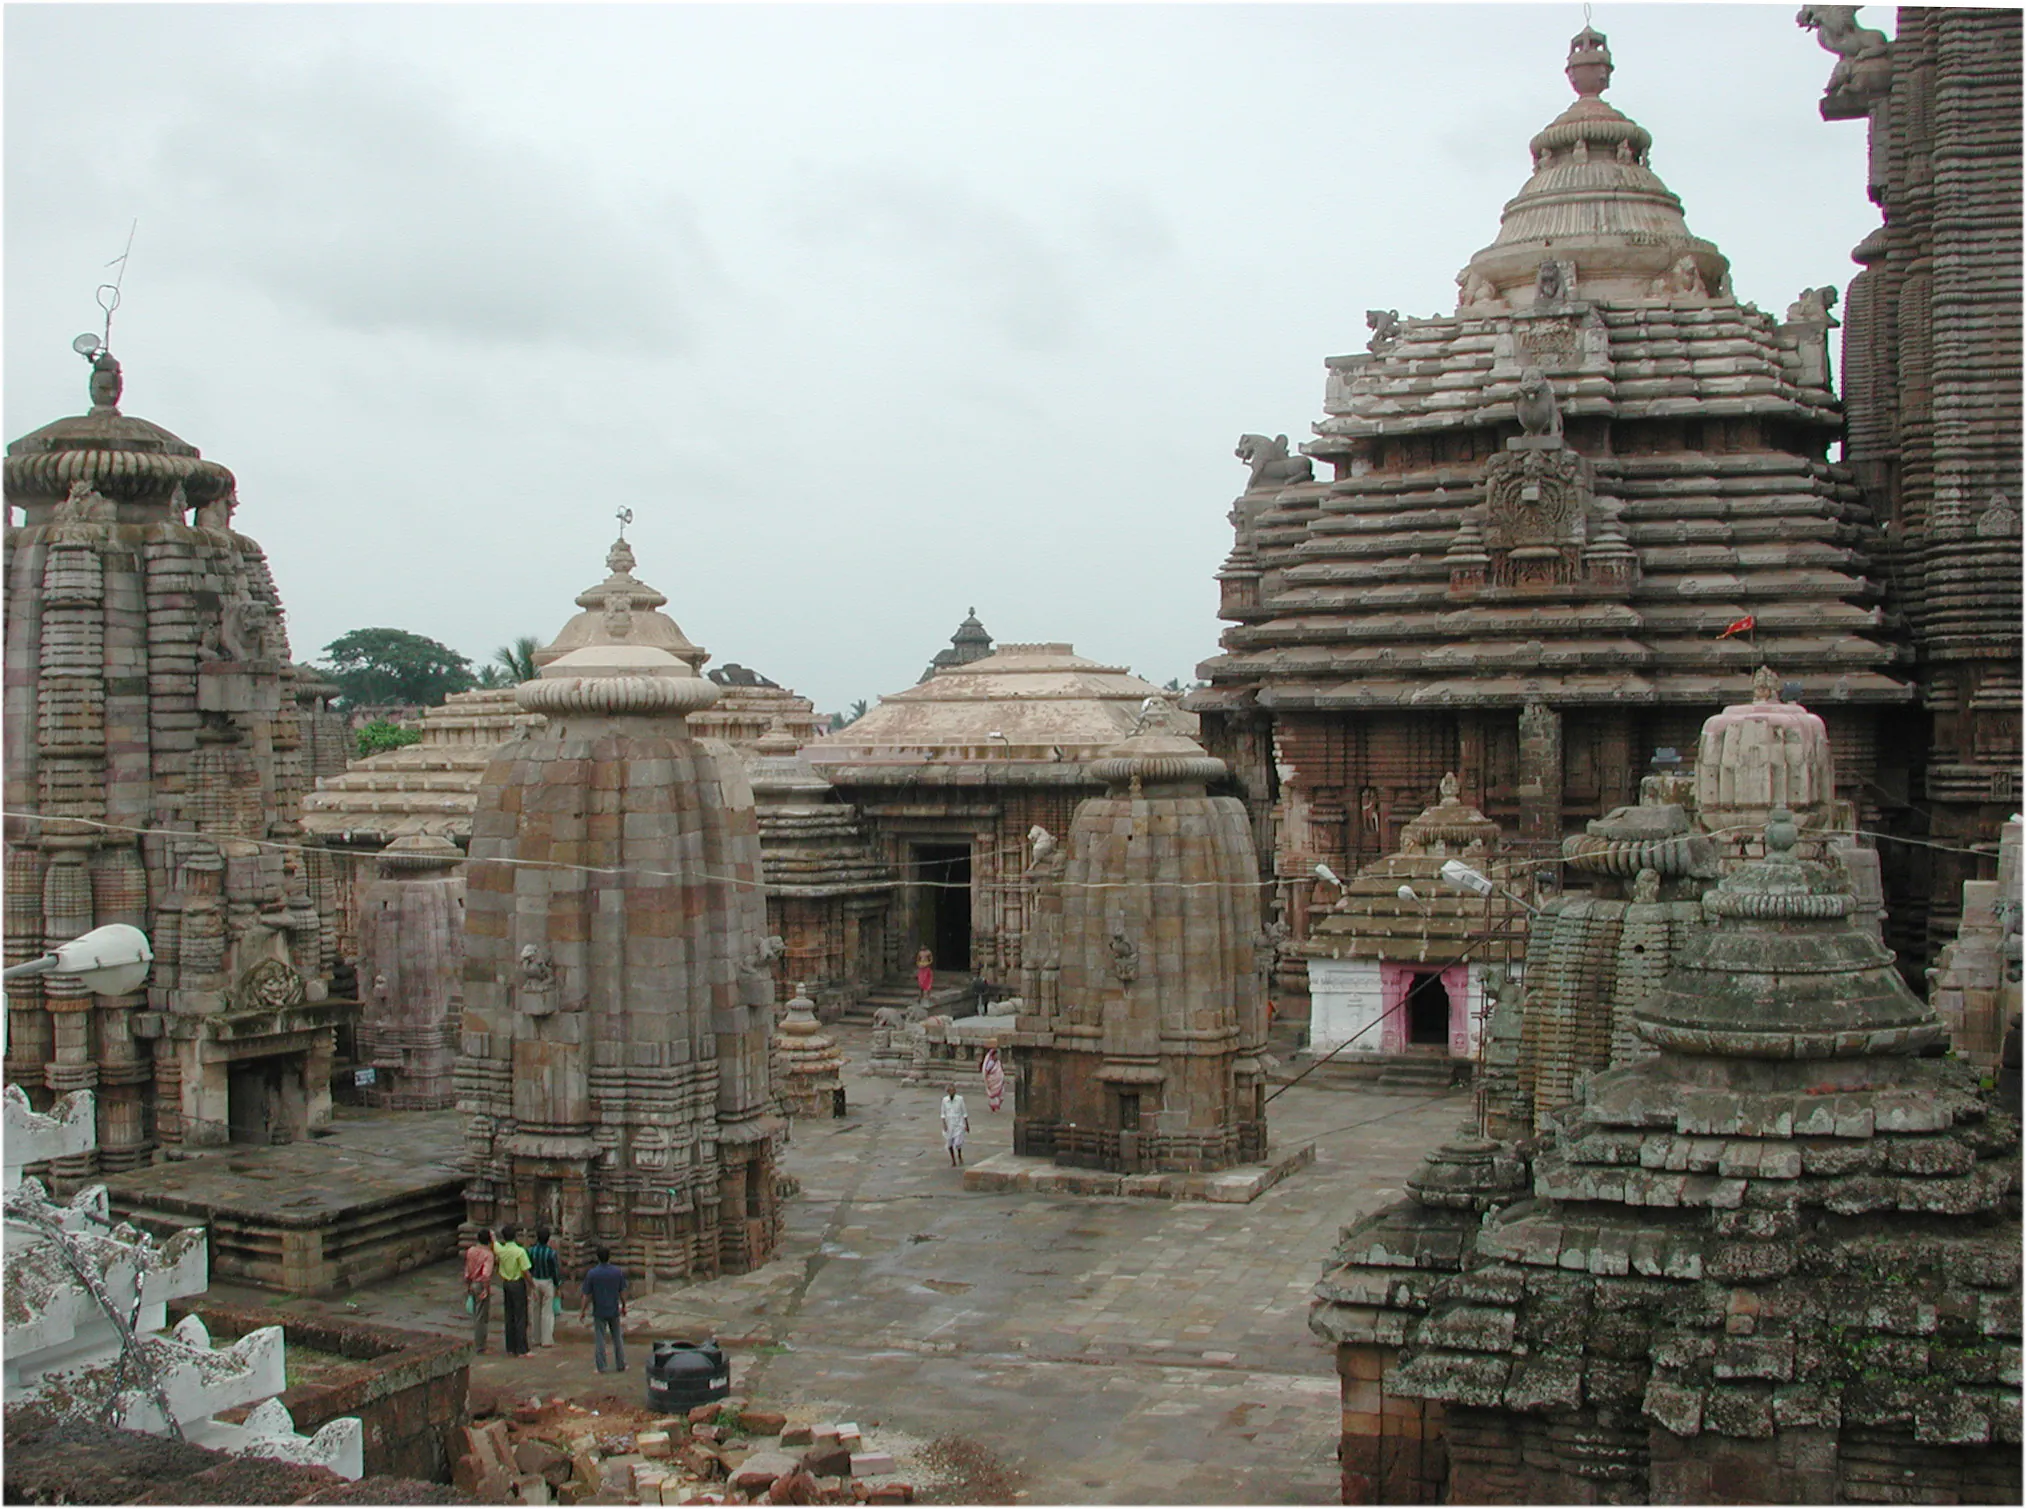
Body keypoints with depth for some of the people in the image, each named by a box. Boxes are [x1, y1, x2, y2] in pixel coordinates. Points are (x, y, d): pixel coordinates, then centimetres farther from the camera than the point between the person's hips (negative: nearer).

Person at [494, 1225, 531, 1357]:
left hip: (506, 1283, 5)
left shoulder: (500, 1250, -5)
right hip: (518, 1283, -5)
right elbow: (525, 1272, -16)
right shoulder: (520, 1251, -18)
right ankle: (521, 1350, -1)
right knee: (521, 1318, -1)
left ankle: (510, 1349, 17)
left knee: (509, 1317, 13)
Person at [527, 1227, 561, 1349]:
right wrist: (557, 1284, 4)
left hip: (534, 1282, 3)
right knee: (547, 1312, 4)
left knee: (536, 1311, 14)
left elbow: (528, 1269, -1)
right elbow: (555, 1270, -10)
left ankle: (537, 1339, 20)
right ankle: (547, 1340, 6)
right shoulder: (551, 1252, -16)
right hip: (547, 1282, -3)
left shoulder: (531, 1251, -8)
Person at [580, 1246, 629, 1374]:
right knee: (617, 1338, 13)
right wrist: (623, 1306, 14)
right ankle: (621, 1365, 17)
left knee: (599, 1339, 6)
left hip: (599, 1312, -2)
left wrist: (582, 1311, 2)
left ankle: (601, 1367, 7)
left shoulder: (592, 1274, -12)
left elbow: (587, 1295, -9)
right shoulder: (618, 1271, -6)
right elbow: (622, 1292, 0)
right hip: (614, 1311, 2)